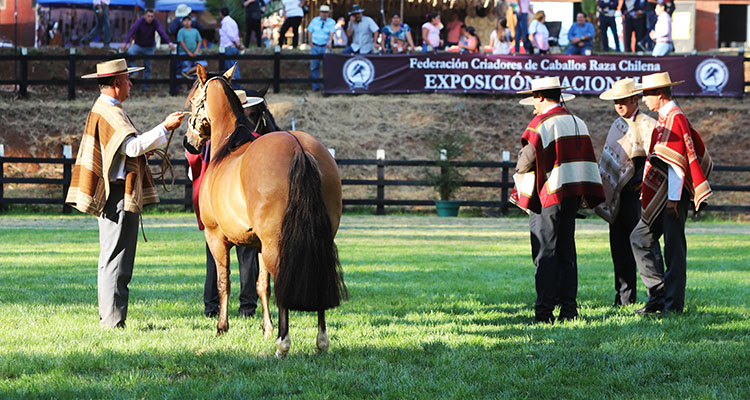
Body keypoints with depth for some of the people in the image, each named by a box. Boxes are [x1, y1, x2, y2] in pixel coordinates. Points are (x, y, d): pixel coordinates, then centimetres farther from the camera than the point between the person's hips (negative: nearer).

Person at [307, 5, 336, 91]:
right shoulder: (315, 20, 7)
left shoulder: (331, 22, -1)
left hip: (325, 47, -2)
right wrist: (311, 43, 1)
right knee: (314, 66, 0)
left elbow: (332, 33, -16)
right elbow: (310, 31, 10)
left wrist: (330, 41, -34)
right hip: (315, 47, 2)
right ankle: (315, 86, 5)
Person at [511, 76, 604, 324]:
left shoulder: (541, 124, -11)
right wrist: (589, 196, 20)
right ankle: (568, 307, 9)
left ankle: (544, 311, -8)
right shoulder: (577, 122, 13)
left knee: (545, 254, -5)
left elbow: (528, 159, -15)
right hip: (572, 195, 7)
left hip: (548, 196, -7)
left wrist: (520, 171, 7)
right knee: (566, 252, 11)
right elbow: (587, 160, 15)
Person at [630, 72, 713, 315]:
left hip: (673, 195, -10)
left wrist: (673, 199, -22)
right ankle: (659, 295, 12)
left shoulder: (675, 119, -15)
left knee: (674, 249, -4)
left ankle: (673, 304, 0)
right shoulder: (664, 119, 15)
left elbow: (676, 163, -20)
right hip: (661, 195, 10)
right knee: (640, 239, 10)